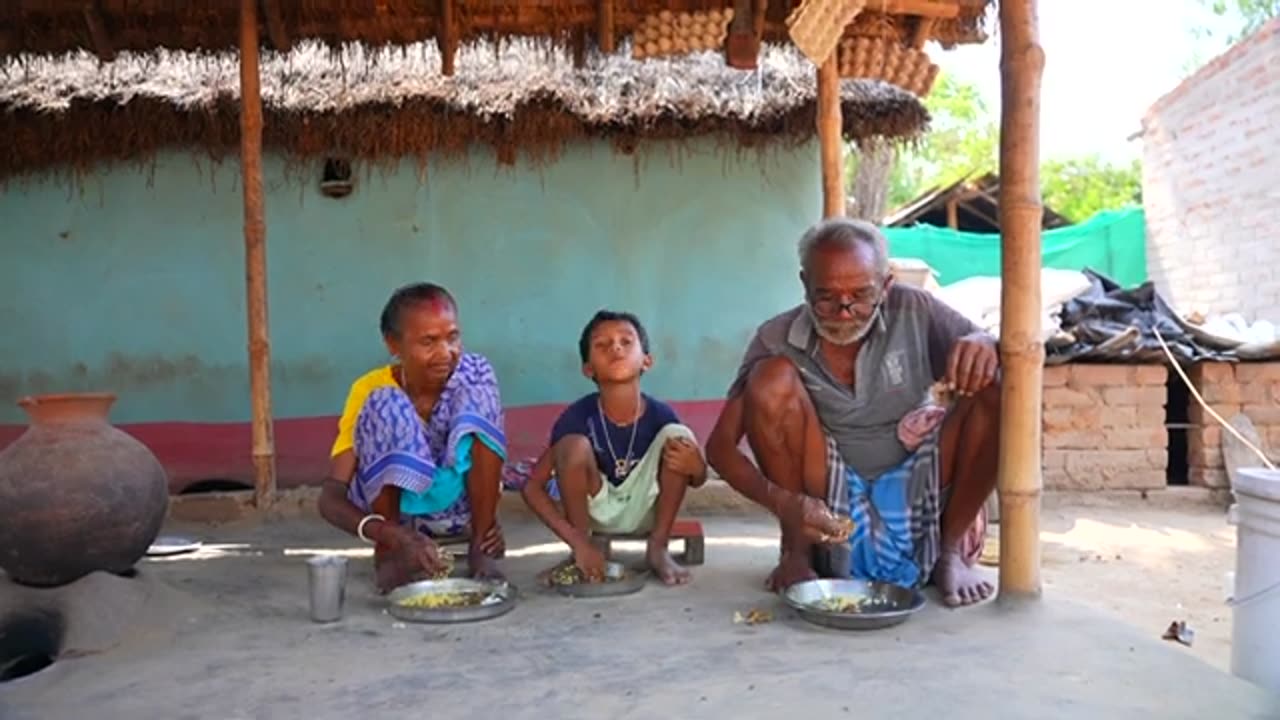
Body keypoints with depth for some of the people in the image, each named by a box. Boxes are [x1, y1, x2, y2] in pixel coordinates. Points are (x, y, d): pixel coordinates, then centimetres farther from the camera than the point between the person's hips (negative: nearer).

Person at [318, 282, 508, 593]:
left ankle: (480, 547, -18)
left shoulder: (471, 373, -13)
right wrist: (394, 536, -44)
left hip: (456, 502, 2)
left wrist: (489, 522, -24)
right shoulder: (370, 390, -19)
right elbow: (330, 496, -24)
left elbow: (485, 462, -3)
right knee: (387, 405, -30)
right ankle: (387, 553, -15)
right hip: (394, 503, -2)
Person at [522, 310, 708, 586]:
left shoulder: (661, 415, -18)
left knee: (679, 435, -22)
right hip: (595, 510, -1)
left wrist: (696, 467, -30)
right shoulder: (578, 416, -22)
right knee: (574, 445, -30)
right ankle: (582, 545, -9)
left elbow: (697, 480, -2)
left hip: (643, 509, 2)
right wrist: (577, 542, -28)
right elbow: (532, 485, -19)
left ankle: (658, 549, -9)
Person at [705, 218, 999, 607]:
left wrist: (984, 345, -35)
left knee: (995, 388, -20)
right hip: (824, 512, -1)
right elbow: (720, 445, -15)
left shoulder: (913, 312, -9)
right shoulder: (777, 340, -13)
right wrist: (781, 502, -33)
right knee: (773, 379, -24)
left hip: (916, 498, 1)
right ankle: (796, 552, -9)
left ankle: (949, 552, -3)